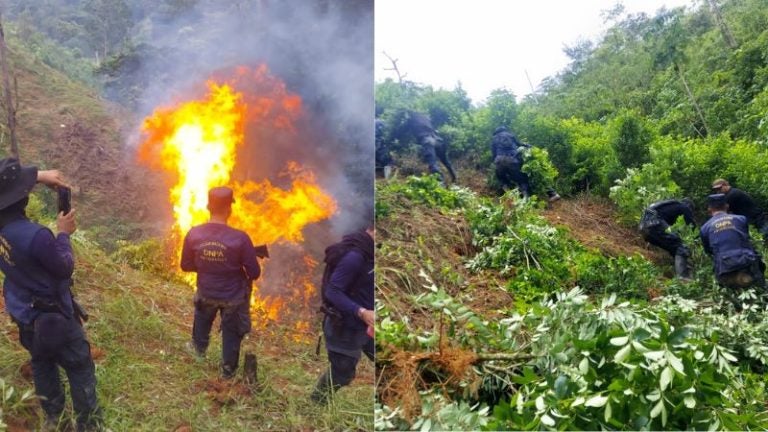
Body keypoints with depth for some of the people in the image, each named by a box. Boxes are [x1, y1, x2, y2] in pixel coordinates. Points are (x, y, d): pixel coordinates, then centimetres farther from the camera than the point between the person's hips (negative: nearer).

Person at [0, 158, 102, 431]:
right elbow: (65, 268, -19)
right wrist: (63, 234, -9)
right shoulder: (35, 235, -36)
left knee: (42, 364, 25)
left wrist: (38, 175, -1)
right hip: (53, 316, -8)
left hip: (23, 314, 8)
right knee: (80, 369, 9)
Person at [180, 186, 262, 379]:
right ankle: (228, 370, 40)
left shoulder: (194, 234, -21)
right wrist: (246, 278, 5)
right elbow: (255, 272, -19)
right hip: (234, 296, -3)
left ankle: (199, 347, 61)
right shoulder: (240, 238, -29)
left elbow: (186, 265, -5)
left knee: (202, 318, 35)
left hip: (206, 292, 3)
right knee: (232, 332, 22)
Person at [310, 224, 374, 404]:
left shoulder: (368, 252, 0)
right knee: (341, 374, 10)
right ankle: (315, 403, 33)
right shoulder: (355, 256, -28)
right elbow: (332, 292, -29)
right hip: (345, 327, -8)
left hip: (365, 324, 8)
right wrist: (361, 312, -36)